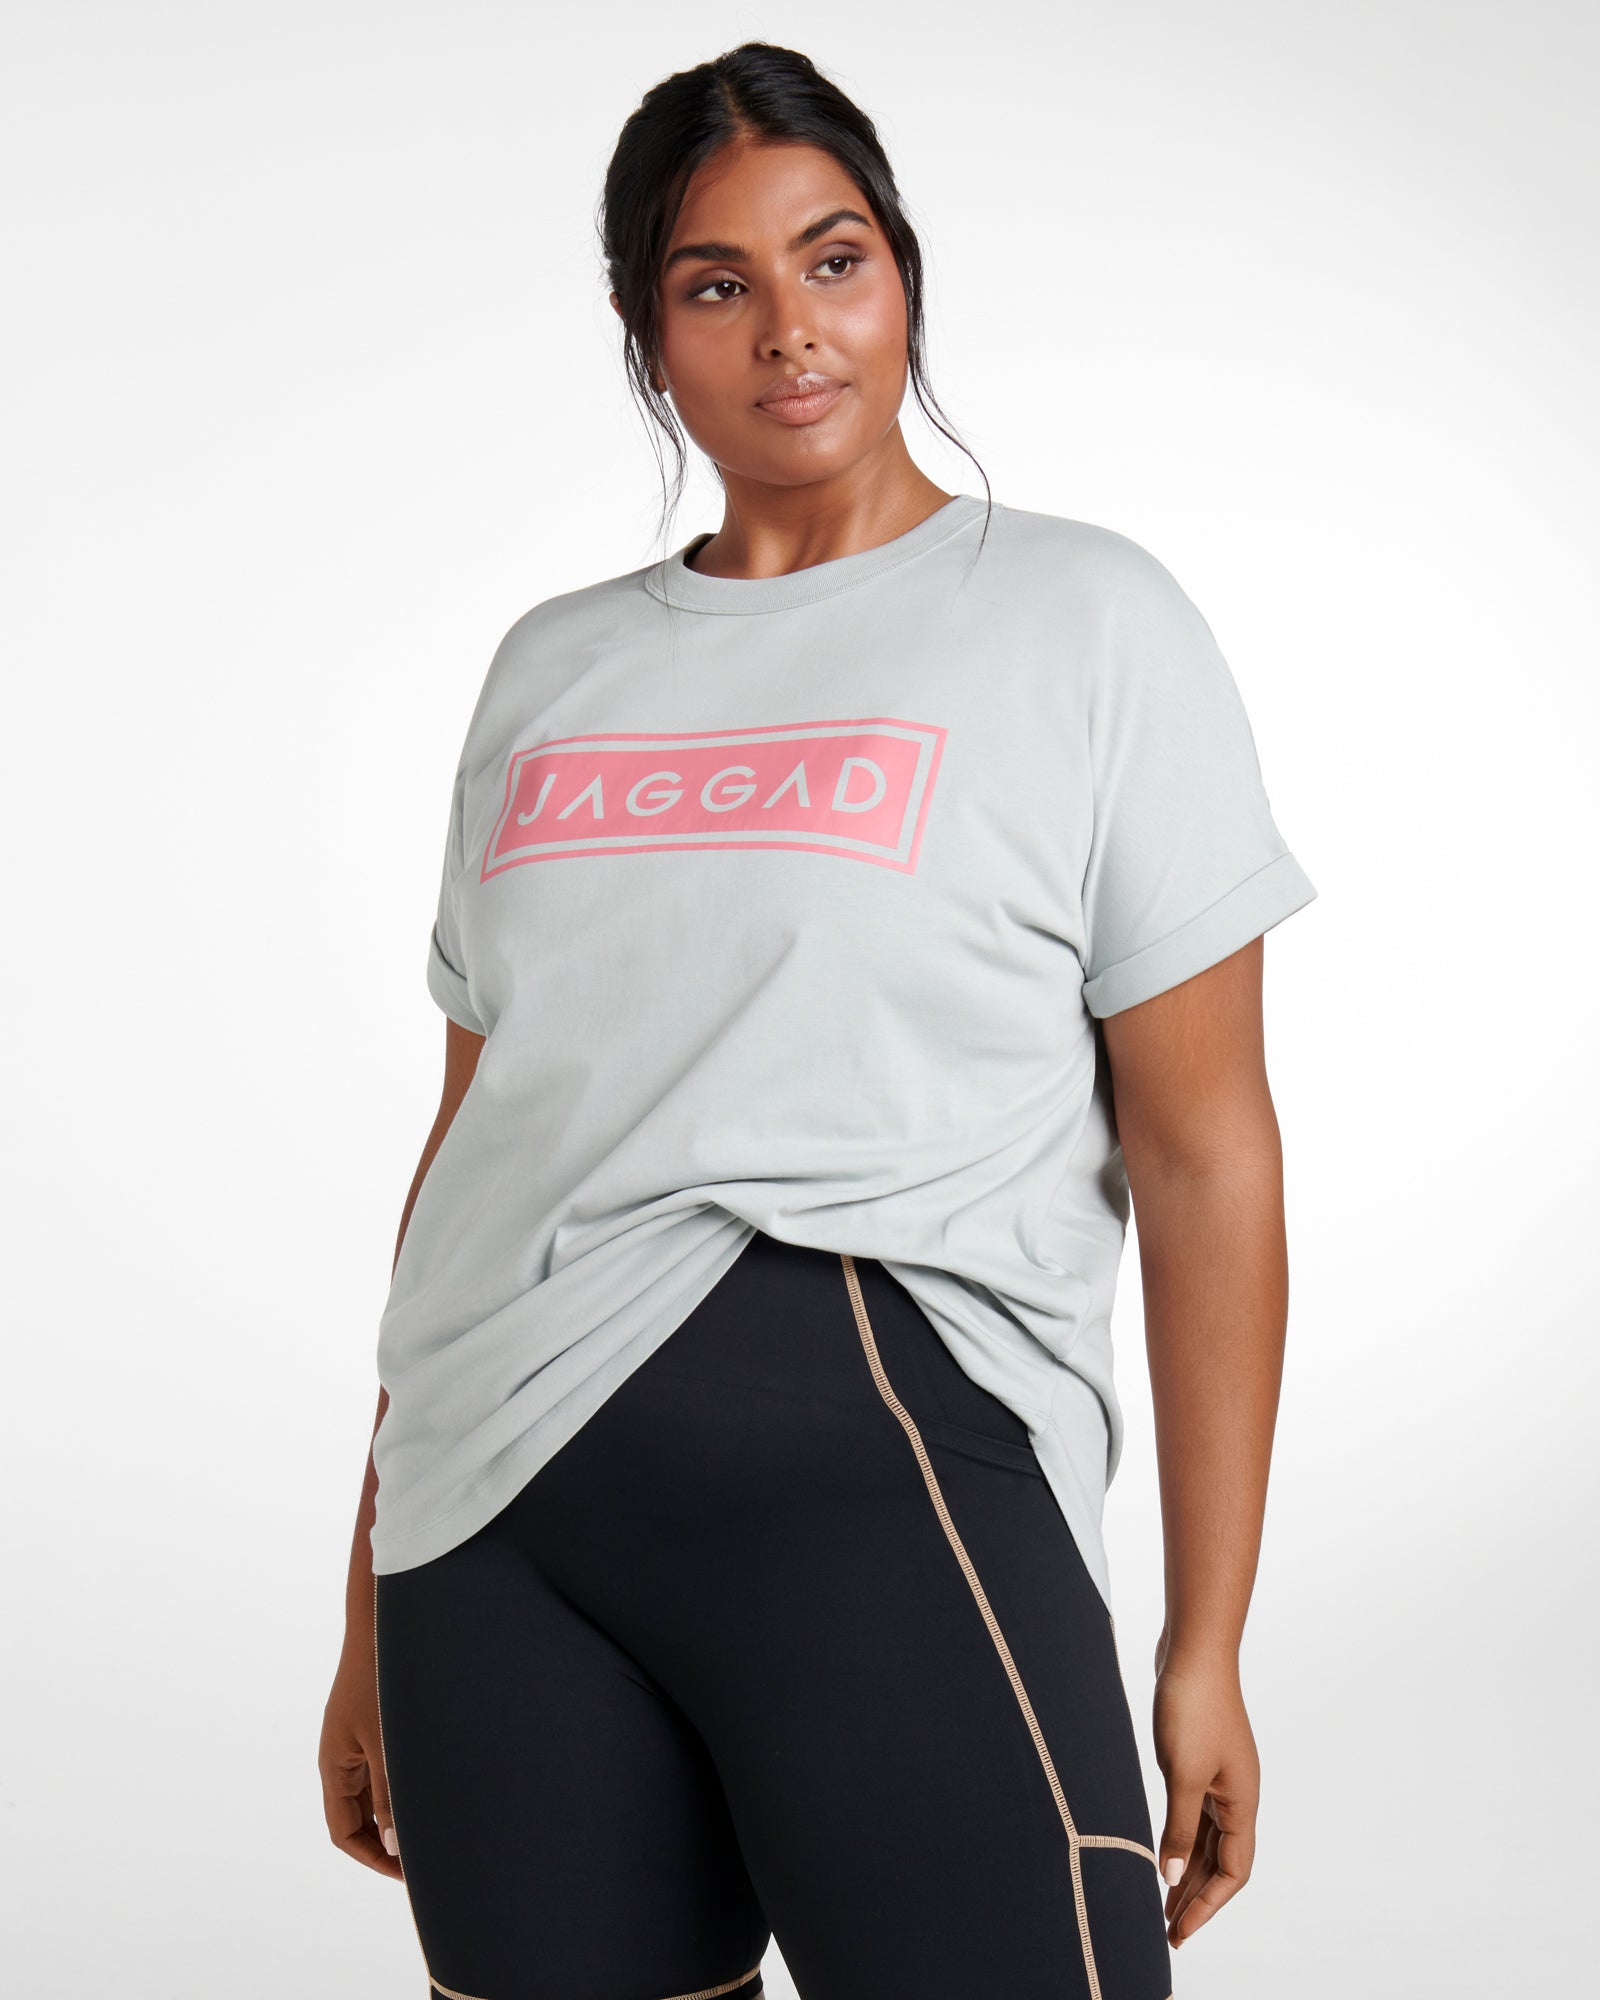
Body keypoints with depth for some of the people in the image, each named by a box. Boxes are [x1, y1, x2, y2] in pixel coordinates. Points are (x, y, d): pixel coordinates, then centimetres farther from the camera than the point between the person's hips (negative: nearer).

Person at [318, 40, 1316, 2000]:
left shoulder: (1086, 618, 5)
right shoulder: (550, 671, 17)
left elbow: (1203, 1147, 0)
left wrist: (1206, 1646, -5)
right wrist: (370, 1615, 17)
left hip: (868, 1433, -4)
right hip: (494, 1507, 4)